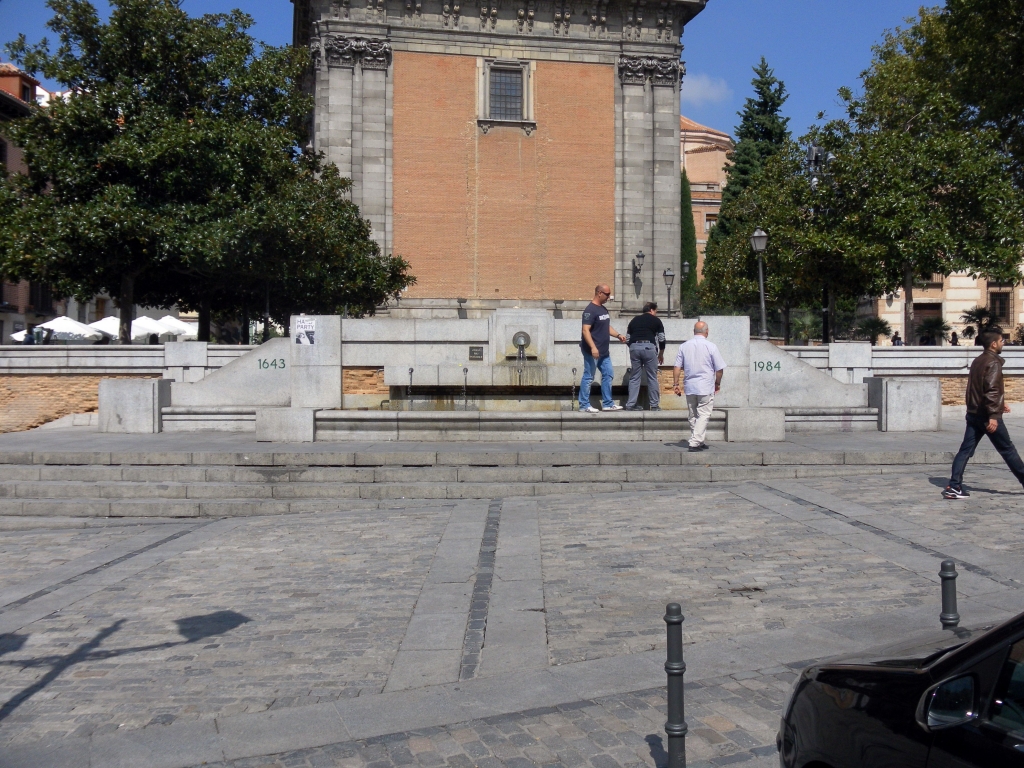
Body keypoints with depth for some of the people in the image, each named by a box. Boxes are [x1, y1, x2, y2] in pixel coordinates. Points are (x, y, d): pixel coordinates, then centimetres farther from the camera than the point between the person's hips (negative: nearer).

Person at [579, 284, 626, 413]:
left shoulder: (603, 309, 14)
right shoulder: (590, 310, -15)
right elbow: (585, 330, -22)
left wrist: (618, 335, 8)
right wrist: (593, 347, -29)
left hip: (603, 351, 10)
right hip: (592, 351, -10)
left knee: (608, 375, 12)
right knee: (588, 378, -3)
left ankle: (607, 403, 20)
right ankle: (584, 406, 3)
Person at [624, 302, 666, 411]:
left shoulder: (634, 320, 23)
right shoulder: (656, 320, 13)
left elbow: (627, 338, 17)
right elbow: (662, 339, 10)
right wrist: (661, 354, 22)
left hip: (634, 347, 3)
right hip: (649, 347, -3)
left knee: (634, 377, 9)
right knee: (652, 378, 4)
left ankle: (630, 404, 5)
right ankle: (655, 405, 6)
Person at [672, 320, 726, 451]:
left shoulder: (684, 346, 3)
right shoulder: (711, 347, -7)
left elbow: (677, 367, 1)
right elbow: (720, 369, -3)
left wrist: (675, 384, 7)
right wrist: (717, 383, 12)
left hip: (689, 387, 4)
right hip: (706, 387, -4)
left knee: (693, 416, 14)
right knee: (704, 415, -2)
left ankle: (698, 442, 23)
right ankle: (694, 443, -12)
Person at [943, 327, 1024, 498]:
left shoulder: (978, 361, 15)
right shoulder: (993, 362, -13)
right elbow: (991, 390, -24)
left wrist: (1000, 402, 33)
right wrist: (993, 415, -28)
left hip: (973, 414, 8)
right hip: (987, 415, -8)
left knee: (966, 450, 2)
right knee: (1007, 450, 7)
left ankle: (954, 487, -4)